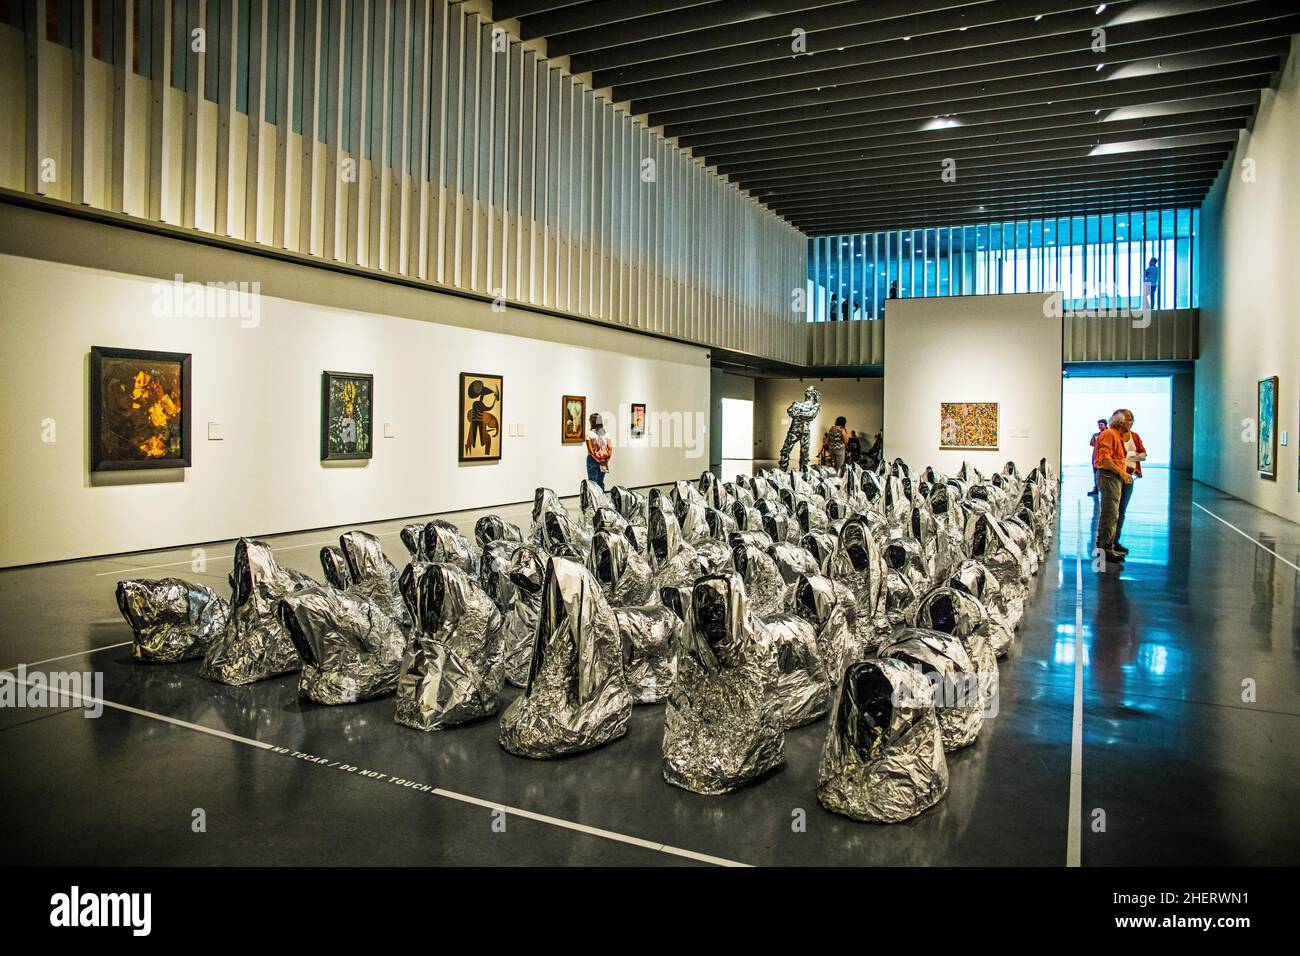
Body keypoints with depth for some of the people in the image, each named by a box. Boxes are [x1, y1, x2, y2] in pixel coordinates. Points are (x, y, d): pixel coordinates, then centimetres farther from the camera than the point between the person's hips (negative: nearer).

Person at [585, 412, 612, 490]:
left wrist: (597, 460, -11)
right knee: (601, 482, 13)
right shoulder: (606, 434, 3)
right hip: (604, 461, 4)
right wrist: (607, 459, -3)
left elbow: (590, 450, -15)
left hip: (592, 460, -4)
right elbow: (610, 448, -3)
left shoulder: (589, 434, -9)